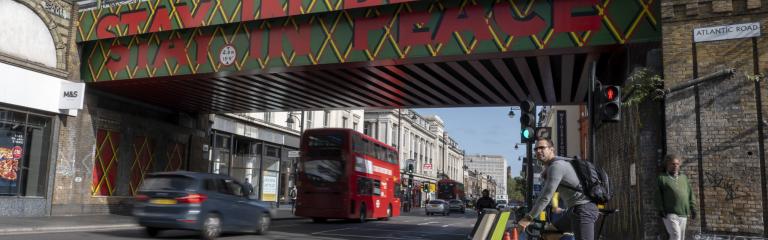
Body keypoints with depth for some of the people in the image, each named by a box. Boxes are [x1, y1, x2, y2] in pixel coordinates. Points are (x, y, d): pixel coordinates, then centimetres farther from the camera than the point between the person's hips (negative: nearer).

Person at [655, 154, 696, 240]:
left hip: (683, 214, 5)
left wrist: (693, 208, 8)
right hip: (669, 214, -5)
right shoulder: (662, 178, 3)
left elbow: (690, 194, 17)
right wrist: (660, 210, -12)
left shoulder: (684, 177, 18)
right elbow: (658, 196, -2)